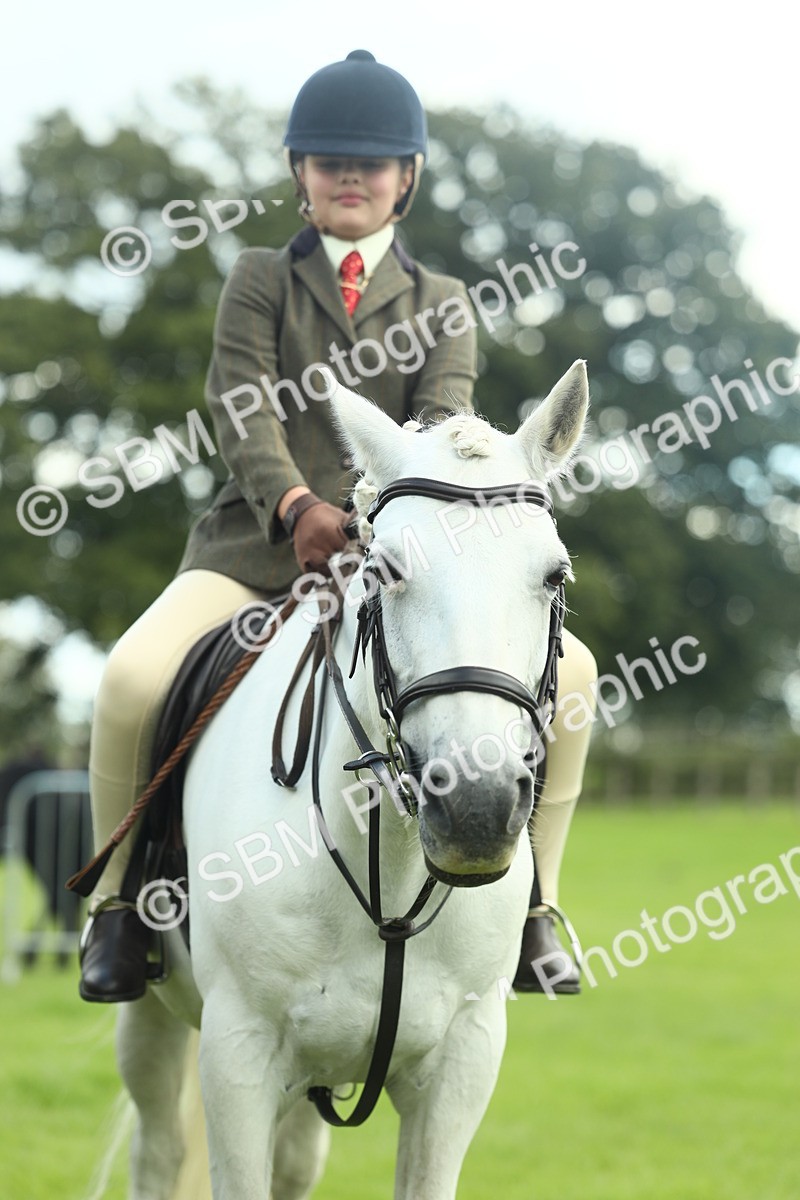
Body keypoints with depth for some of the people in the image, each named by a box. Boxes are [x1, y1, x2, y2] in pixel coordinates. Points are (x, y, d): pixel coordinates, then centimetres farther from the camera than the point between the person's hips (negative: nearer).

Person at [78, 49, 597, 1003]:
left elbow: (445, 419, -3)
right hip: (257, 550, -2)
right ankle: (119, 897, -5)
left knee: (567, 668, -18)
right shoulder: (259, 281, 11)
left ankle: (528, 907, -3)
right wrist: (299, 504, -27)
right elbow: (243, 413, -6)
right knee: (133, 677, -29)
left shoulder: (440, 302, 15)